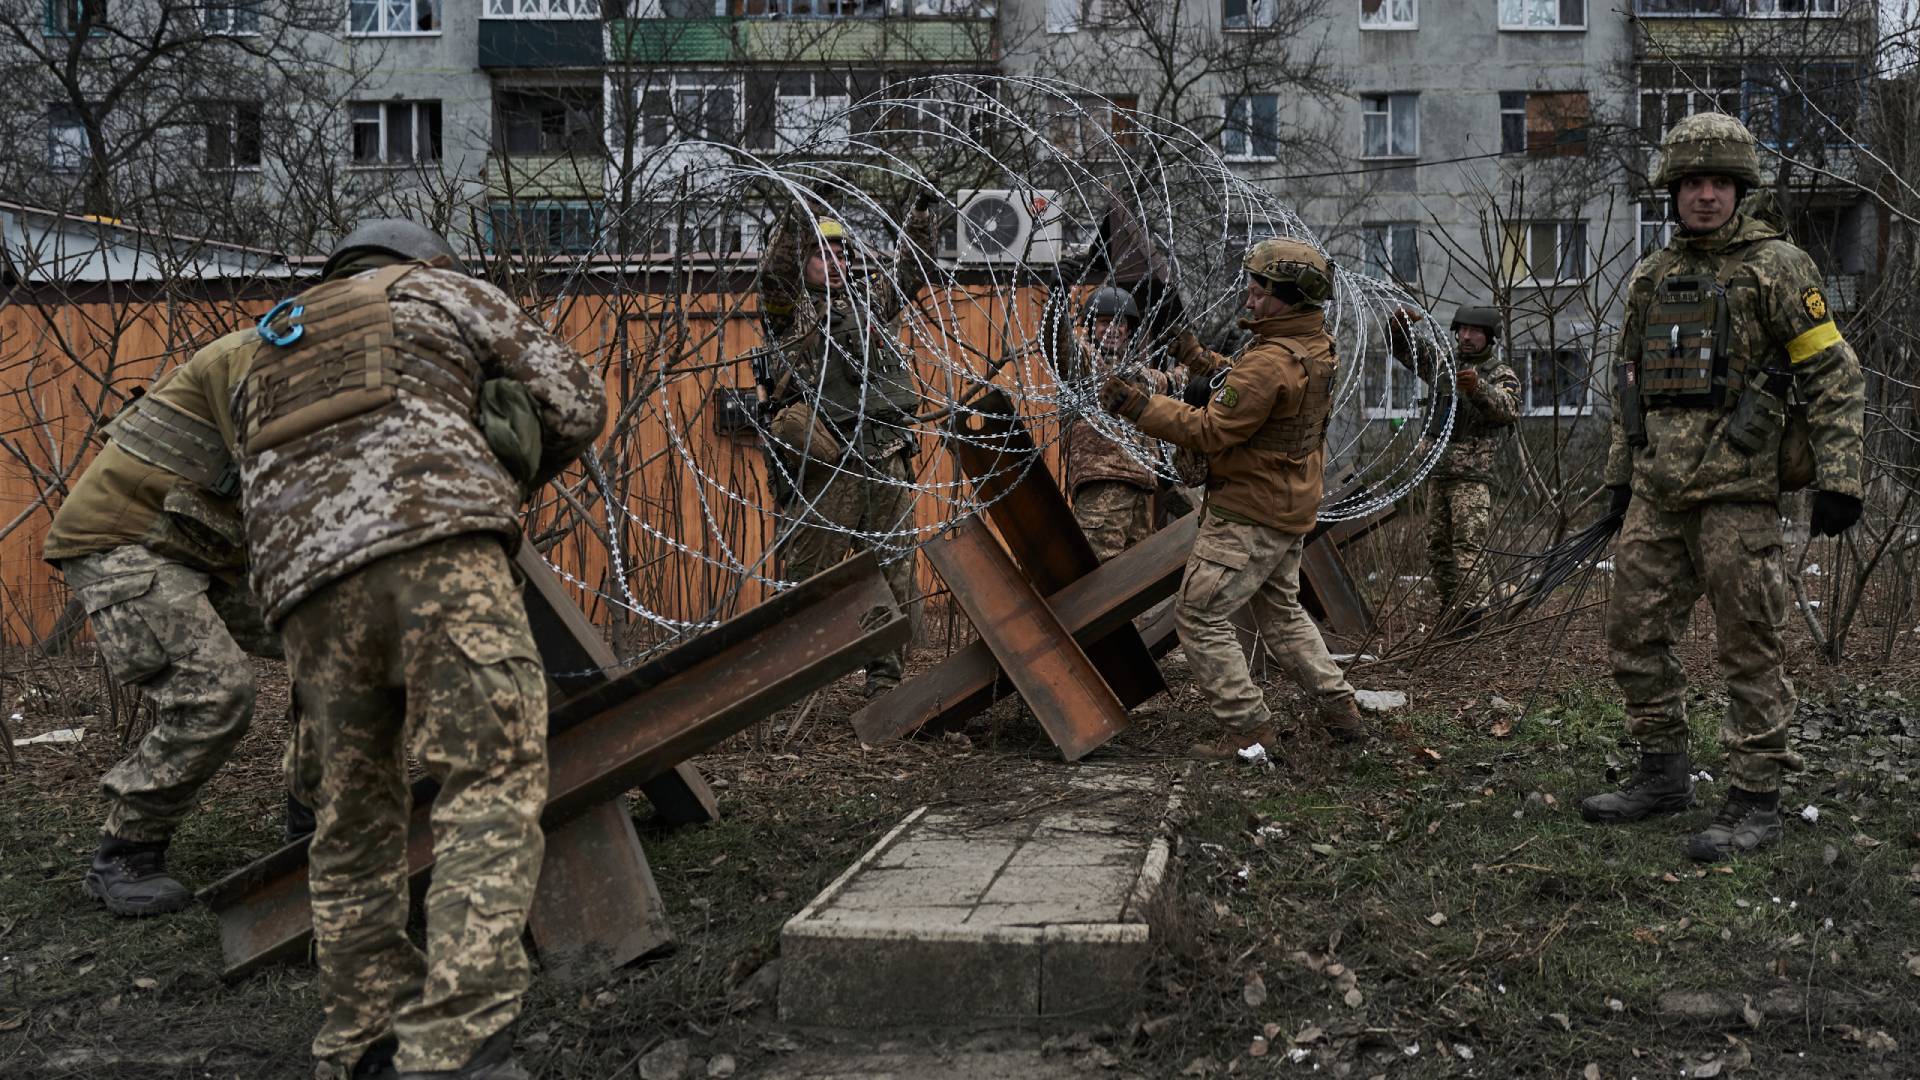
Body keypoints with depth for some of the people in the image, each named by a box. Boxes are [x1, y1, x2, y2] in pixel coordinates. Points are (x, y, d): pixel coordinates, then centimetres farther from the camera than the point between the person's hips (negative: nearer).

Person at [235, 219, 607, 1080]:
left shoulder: (270, 356, 38)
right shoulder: (440, 290, 24)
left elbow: (257, 497, 31)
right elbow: (576, 404, 20)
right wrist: (502, 480, 36)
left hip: (307, 586, 6)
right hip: (436, 547, -5)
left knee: (353, 822, 14)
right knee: (493, 787, -11)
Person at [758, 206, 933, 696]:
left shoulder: (868, 298, 21)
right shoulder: (789, 310, 5)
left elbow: (911, 269, 30)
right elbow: (774, 272, -13)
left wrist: (922, 212, 25)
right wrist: (797, 219, -18)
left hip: (889, 466, 5)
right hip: (829, 468, -5)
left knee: (893, 575, 8)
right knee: (808, 575, -2)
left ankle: (886, 676, 16)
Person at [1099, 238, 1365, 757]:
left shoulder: (1270, 363, -26)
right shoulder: (1317, 348, 5)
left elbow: (1210, 431, -24)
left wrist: (1138, 406, -23)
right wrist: (1201, 360, 19)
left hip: (1248, 515, -10)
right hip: (1292, 508, 10)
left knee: (1199, 616, -2)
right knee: (1281, 609, 25)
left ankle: (1247, 727, 1)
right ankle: (1339, 708, 26)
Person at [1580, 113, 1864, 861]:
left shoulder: (1775, 266, -3)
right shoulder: (1649, 277, 14)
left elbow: (1834, 374, -5)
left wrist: (1839, 477, -12)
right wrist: (1619, 476, 20)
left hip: (1737, 490, -6)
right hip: (1657, 493, 6)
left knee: (1748, 647, -2)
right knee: (1635, 636, 9)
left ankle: (1755, 802, 5)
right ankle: (1663, 775, 23)